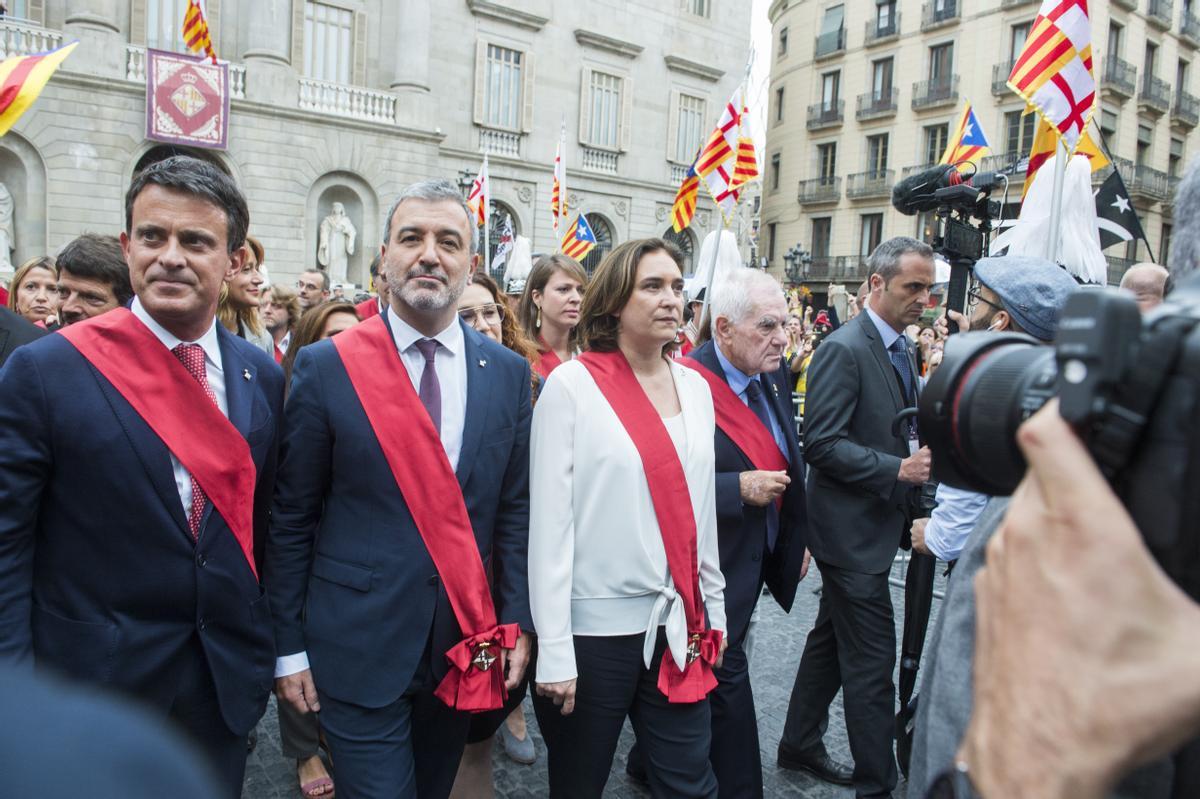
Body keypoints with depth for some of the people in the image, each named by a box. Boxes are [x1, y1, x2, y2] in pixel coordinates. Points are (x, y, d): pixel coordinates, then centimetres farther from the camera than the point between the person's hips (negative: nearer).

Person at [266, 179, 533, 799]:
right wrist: (288, 645, -2)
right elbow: (291, 519, -3)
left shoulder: (508, 372, 0)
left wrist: (517, 622, 1)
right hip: (358, 650, -3)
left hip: (467, 648, 4)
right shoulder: (326, 367, -7)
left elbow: (514, 510, 4)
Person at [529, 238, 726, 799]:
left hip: (679, 624, 4)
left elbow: (701, 507, 12)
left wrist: (713, 608, 14)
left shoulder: (696, 388, 6)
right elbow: (548, 523, -12)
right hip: (595, 627, -4)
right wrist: (554, 650, -13)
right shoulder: (572, 385, -10)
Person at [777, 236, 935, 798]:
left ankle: (800, 746, 37)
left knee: (832, 642, 20)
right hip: (852, 529, -9)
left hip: (876, 524, 9)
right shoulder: (843, 349, -17)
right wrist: (898, 469, -26)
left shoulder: (901, 346, 10)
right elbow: (822, 444, -22)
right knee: (872, 663, -1)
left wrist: (923, 452, 0)